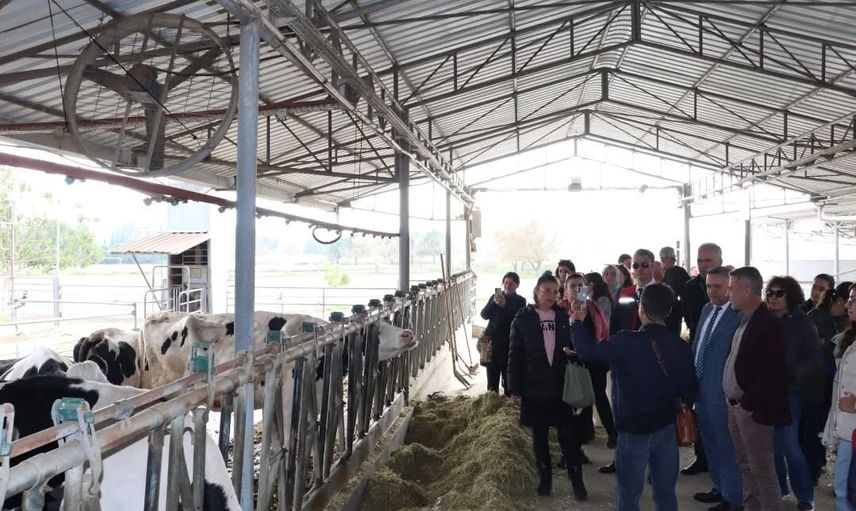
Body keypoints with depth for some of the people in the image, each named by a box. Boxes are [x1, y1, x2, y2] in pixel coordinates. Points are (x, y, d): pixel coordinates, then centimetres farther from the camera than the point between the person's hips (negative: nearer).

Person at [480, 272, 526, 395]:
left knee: (508, 379, -3)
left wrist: (504, 305, -22)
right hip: (493, 342, 3)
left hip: (510, 344, -3)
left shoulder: (520, 301, 2)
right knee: (492, 377, 5)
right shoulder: (495, 297, 10)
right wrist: (494, 302, -18)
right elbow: (484, 315, -2)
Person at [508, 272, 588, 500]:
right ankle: (545, 478, 23)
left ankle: (577, 480, 11)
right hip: (534, 387, -1)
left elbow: (575, 347, 9)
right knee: (539, 435, 10)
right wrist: (514, 389, -6)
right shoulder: (523, 318, -2)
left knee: (568, 434, 0)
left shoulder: (563, 316, 4)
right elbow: (515, 354, -3)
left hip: (560, 386, 1)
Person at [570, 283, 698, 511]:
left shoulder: (626, 341, -18)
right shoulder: (681, 347, -6)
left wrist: (577, 321, 2)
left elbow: (587, 351, -12)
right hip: (666, 428, 4)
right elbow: (690, 392, -1)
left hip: (634, 429, -4)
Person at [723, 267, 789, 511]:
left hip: (752, 409, -8)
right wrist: (733, 400, 11)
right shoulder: (744, 319, 10)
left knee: (761, 468, 2)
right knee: (745, 464, 18)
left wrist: (748, 404, -17)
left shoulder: (768, 323, -17)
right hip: (735, 405, 9)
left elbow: (771, 373, -21)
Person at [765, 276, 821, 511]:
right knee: (772, 444, 11)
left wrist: (790, 373, -19)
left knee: (789, 444, -1)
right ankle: (777, 489, 26)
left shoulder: (803, 324, -4)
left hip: (788, 392, -3)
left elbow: (815, 360, -6)